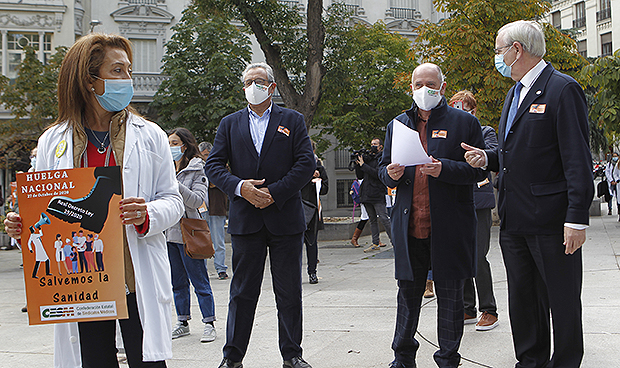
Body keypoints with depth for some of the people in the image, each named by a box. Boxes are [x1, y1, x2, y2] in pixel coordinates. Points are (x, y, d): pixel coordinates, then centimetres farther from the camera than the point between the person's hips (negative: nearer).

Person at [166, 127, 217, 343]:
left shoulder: (197, 170, -6)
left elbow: (197, 200, -17)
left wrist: (175, 184, -24)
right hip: (168, 232, 7)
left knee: (199, 281, -3)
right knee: (178, 282, 13)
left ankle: (209, 324, 3)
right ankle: (182, 323, 21)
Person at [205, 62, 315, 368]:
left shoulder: (293, 120, 8)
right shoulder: (230, 124, 12)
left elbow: (306, 163, -2)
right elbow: (213, 166, 5)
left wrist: (274, 193, -12)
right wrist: (240, 187, -12)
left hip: (285, 219, -1)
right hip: (245, 219, 1)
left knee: (289, 291, 6)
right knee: (242, 291, 5)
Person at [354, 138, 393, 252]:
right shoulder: (368, 158, 17)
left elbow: (377, 173, -17)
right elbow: (360, 176, 16)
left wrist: (363, 165, -14)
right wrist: (357, 164, 1)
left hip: (378, 195, -7)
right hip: (367, 195, 7)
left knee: (384, 219, -10)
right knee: (372, 220, 8)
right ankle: (376, 243, 12)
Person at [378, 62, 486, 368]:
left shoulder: (464, 122, 2)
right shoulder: (398, 124, 15)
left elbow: (478, 169, -4)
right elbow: (383, 168, 19)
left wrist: (444, 169, -20)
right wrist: (390, 174, -5)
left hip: (449, 227, -3)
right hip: (408, 226, 3)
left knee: (450, 295, 6)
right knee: (408, 292, 11)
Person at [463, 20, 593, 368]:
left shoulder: (563, 89, -10)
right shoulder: (514, 94, 17)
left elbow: (578, 159, -14)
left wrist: (577, 218, -19)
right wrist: (488, 157, 5)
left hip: (551, 221, -8)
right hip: (514, 220, 9)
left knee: (562, 302, 2)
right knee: (522, 297, 14)